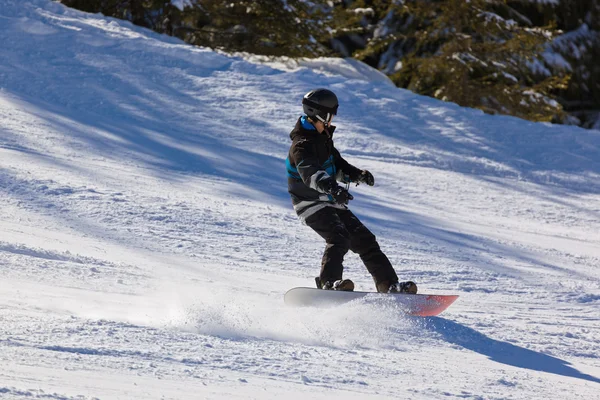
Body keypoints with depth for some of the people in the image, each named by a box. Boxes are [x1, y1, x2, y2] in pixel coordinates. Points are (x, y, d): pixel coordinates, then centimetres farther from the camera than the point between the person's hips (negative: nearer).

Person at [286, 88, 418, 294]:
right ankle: (329, 283, -36)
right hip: (311, 203, -9)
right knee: (339, 237, -31)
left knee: (364, 239, 6)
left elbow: (337, 165, 22)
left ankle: (389, 285, 9)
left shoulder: (322, 137, 11)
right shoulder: (302, 145, -19)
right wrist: (331, 187, -56)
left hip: (330, 200, 9)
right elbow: (310, 172, -38)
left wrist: (356, 174, 2)